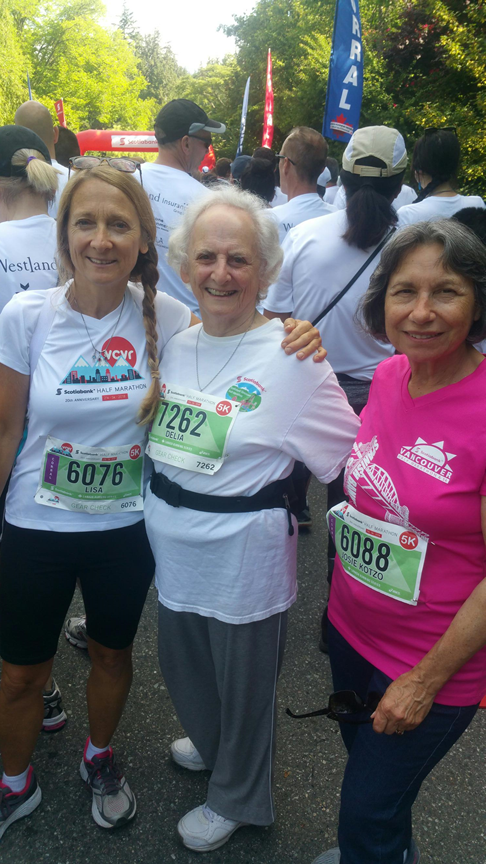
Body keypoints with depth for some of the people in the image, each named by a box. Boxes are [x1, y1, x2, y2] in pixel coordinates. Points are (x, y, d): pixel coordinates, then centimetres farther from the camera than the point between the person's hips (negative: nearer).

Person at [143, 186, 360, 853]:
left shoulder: (291, 358, -19)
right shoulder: (174, 343, 0)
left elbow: (354, 461, -15)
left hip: (243, 565, -6)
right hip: (173, 553, 6)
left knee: (242, 689, 17)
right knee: (184, 670, 27)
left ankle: (237, 798, 46)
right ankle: (210, 746, 59)